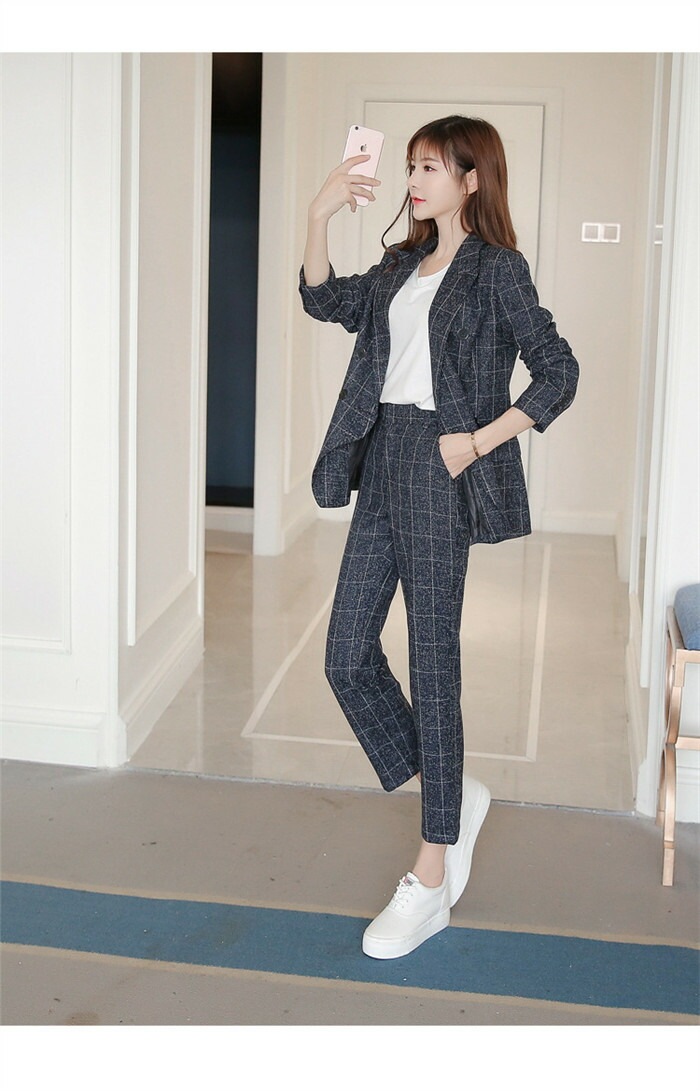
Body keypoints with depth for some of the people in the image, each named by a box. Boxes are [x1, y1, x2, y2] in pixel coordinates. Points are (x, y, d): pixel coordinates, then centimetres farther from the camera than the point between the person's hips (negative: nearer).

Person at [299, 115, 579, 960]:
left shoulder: (497, 269, -4)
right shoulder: (403, 265, 16)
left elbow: (558, 373, -7)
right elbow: (326, 302, 15)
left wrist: (479, 442, -15)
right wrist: (320, 216, 2)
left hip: (438, 473, -8)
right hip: (382, 463, 8)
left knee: (432, 663, -3)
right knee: (347, 657, 6)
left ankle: (430, 884, 6)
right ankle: (455, 797, 26)